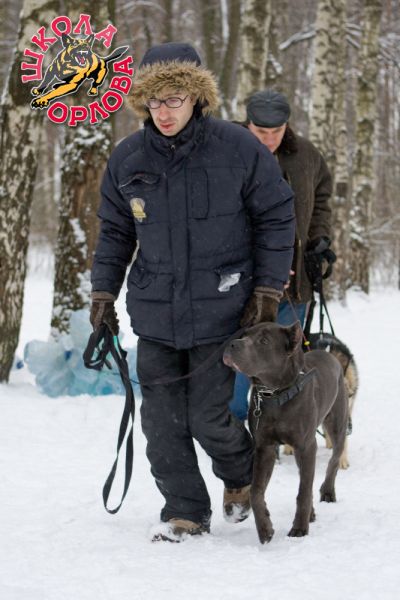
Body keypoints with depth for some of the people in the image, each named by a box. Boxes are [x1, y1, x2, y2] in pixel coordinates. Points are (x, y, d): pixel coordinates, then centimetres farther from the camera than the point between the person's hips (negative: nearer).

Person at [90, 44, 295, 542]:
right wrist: (103, 291, 8)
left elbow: (275, 218, 0)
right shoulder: (127, 159, 1)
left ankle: (240, 476, 29)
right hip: (154, 312, 3)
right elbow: (114, 231, 13)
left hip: (220, 309, -3)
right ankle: (185, 511, 18)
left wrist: (267, 289, -3)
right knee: (162, 418, 2)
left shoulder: (238, 149, -8)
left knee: (208, 416, -2)